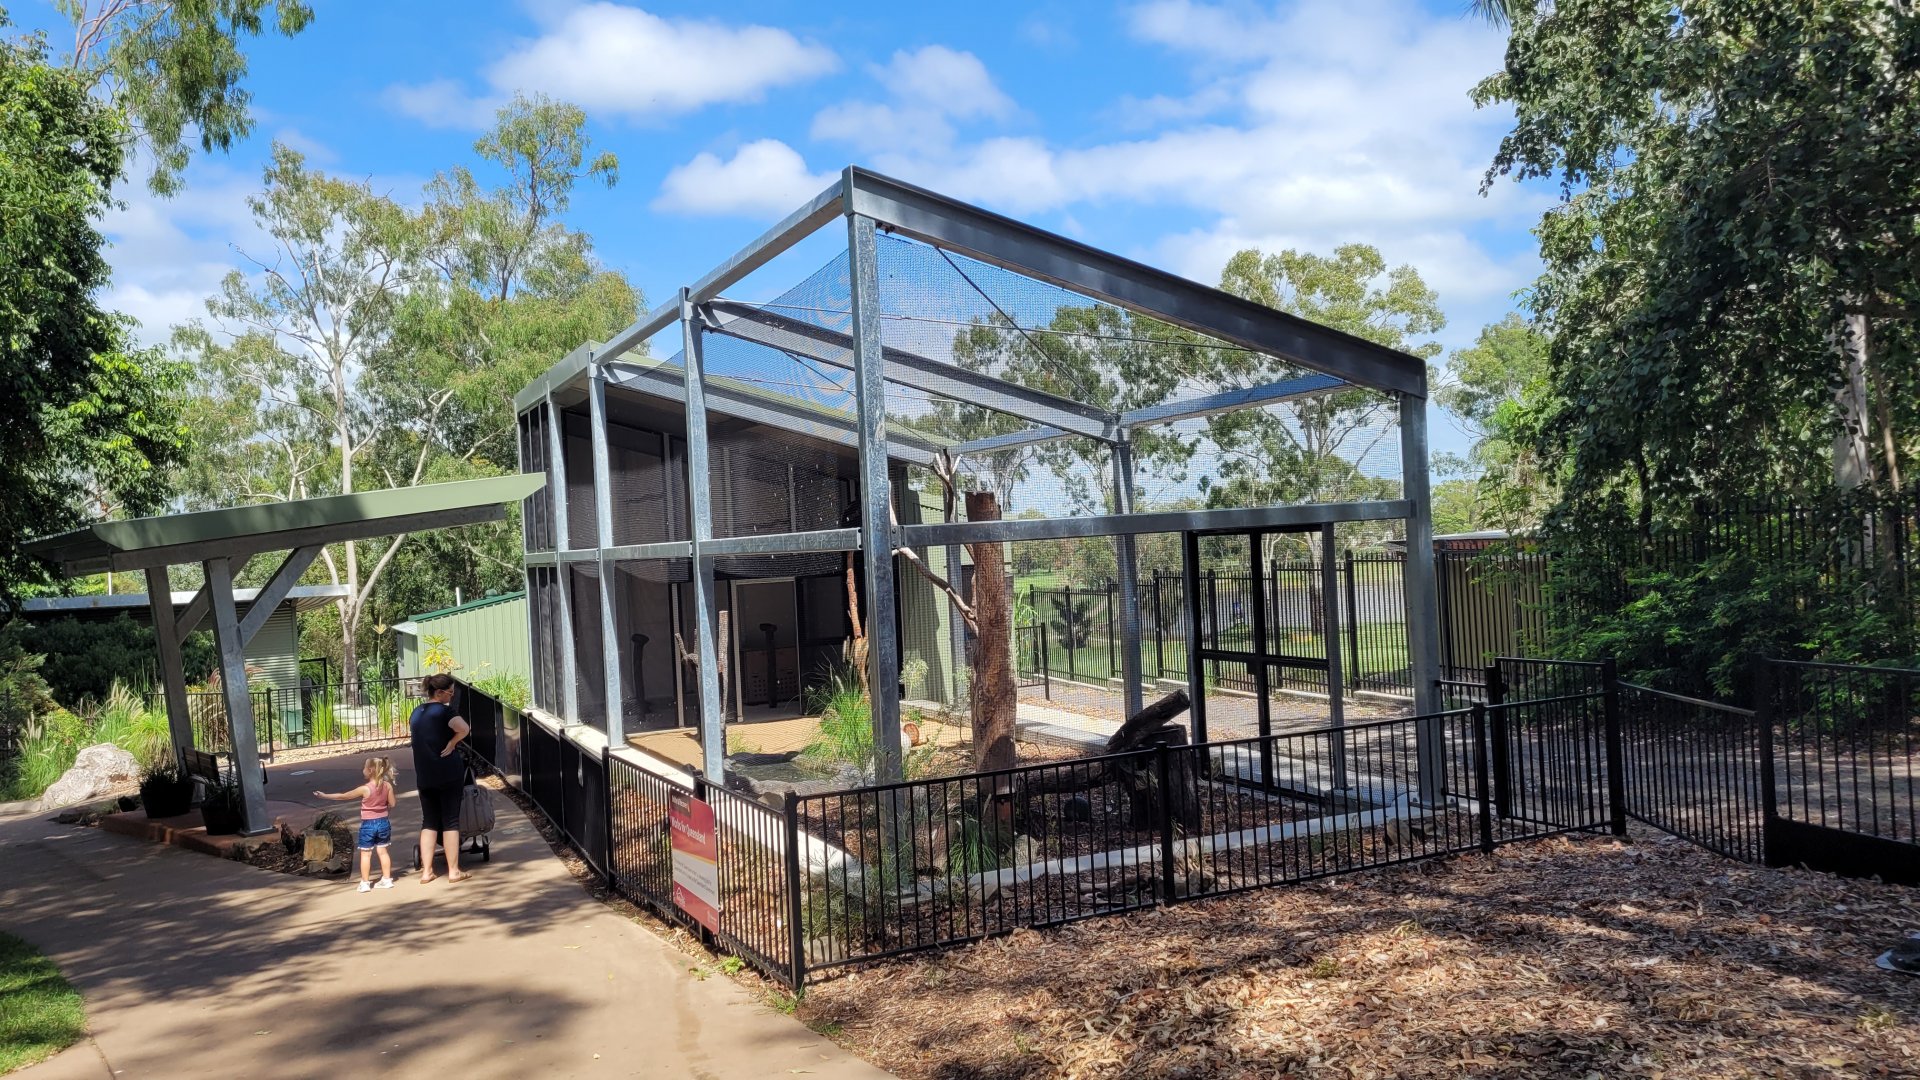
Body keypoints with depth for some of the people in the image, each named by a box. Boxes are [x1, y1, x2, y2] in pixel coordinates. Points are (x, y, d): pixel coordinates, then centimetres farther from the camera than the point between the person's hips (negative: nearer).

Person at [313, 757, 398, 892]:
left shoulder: (365, 789, -18)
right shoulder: (387, 786, -7)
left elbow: (343, 796, -10)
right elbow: (392, 804, 0)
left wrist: (325, 795, -1)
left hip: (368, 825, -4)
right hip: (383, 822, 4)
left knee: (365, 854, 6)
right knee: (382, 851, 14)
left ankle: (365, 883, 9)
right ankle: (387, 880, 16)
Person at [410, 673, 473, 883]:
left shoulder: (417, 712, 11)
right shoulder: (444, 710, -12)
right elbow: (464, 728, -29)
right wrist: (452, 742, -13)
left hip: (423, 775, 6)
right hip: (448, 772, -6)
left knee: (429, 821, 11)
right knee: (450, 821, 1)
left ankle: (426, 871, 9)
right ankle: (454, 871, 5)